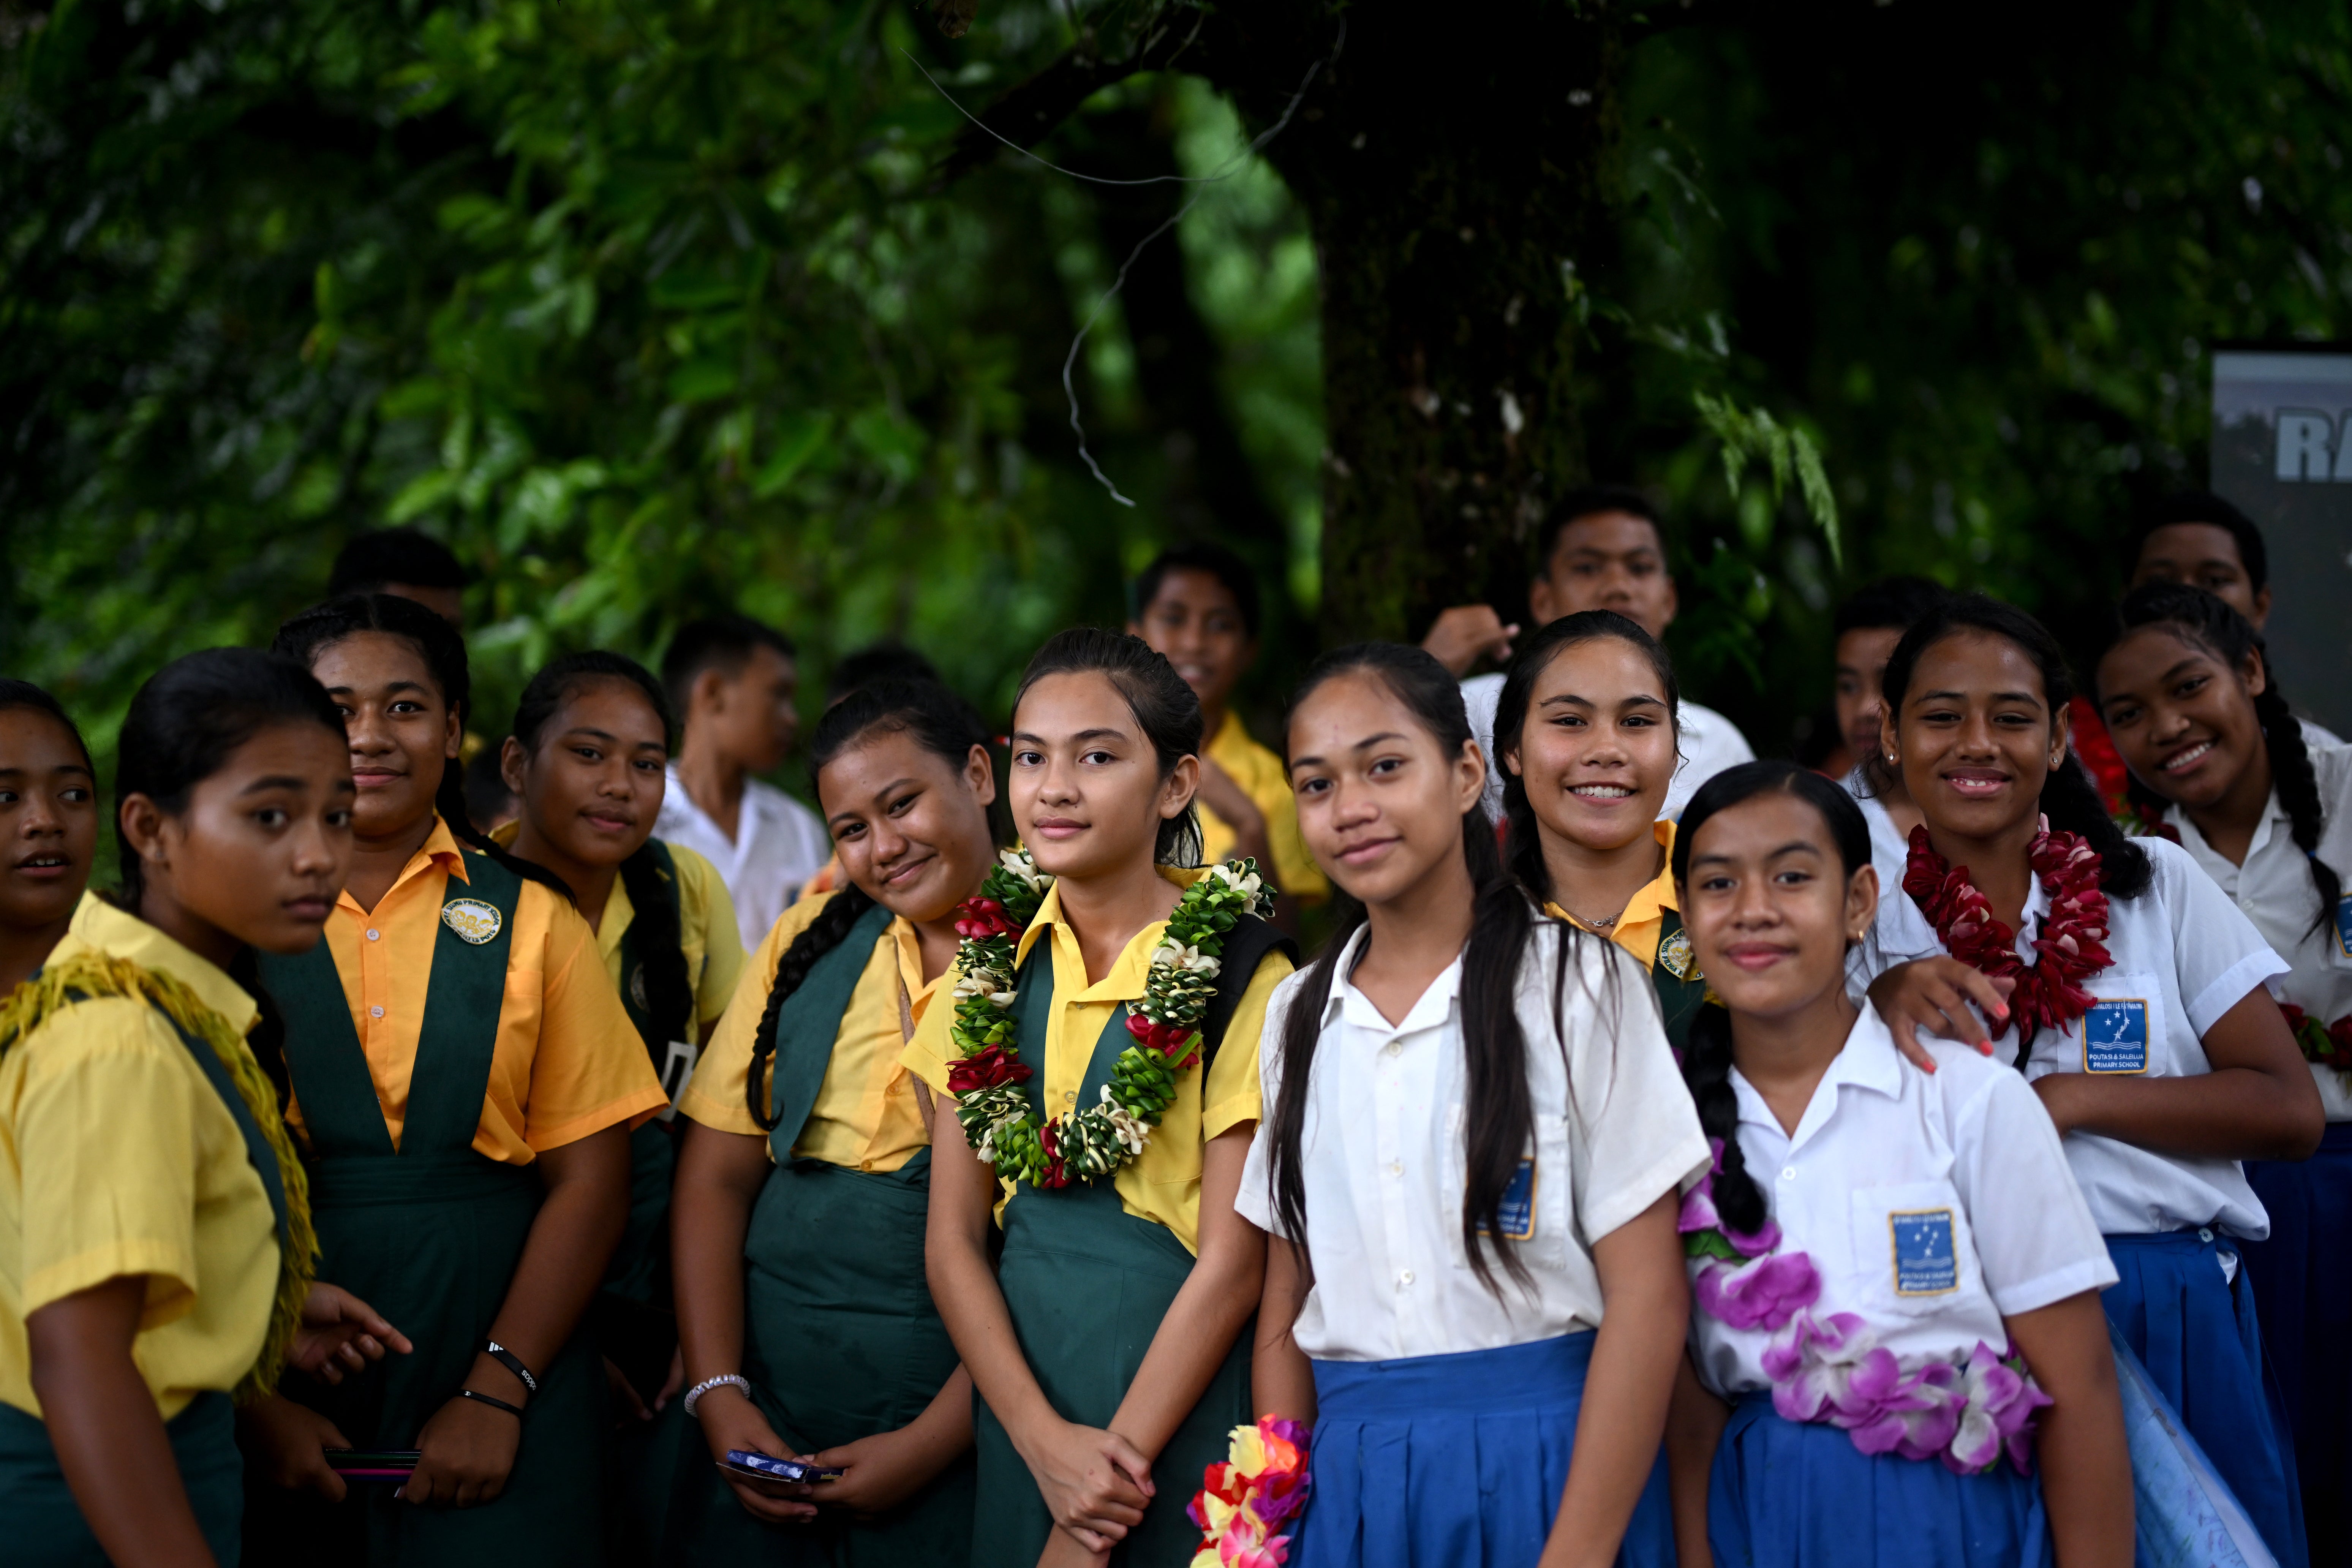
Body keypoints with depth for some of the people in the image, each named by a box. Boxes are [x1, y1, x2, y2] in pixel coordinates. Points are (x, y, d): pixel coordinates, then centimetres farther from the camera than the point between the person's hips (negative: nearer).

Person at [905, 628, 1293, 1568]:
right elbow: (952, 1241, 3)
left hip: (1183, 1397, -4)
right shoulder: (990, 968, 6)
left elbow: (1234, 1260, -11)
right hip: (1020, 1398, 4)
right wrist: (1046, 1441, -11)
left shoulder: (1240, 977, -9)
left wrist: (1105, 1493, -14)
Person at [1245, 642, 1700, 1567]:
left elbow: (1647, 1299, -9)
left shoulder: (1574, 982, -4)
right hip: (1352, 1479, 4)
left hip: (1541, 1465, -3)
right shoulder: (1299, 1016, 9)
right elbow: (1286, 1300, 10)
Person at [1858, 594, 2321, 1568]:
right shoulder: (1867, 914, 7)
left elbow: (2290, 1111, -1)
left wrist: (2077, 1098, -10)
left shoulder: (2156, 886, 4)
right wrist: (1885, 1002, -18)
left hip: (2175, 1320, 0)